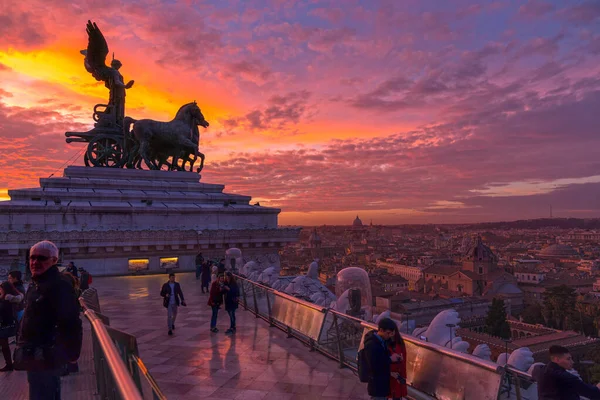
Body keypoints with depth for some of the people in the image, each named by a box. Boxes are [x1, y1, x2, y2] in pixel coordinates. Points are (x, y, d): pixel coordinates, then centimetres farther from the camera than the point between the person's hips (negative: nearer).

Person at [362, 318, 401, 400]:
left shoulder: (382, 341, 4)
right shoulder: (371, 345, -25)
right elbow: (373, 366, -28)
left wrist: (393, 357, -6)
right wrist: (390, 359, -21)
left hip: (383, 383, 9)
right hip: (377, 385, -9)